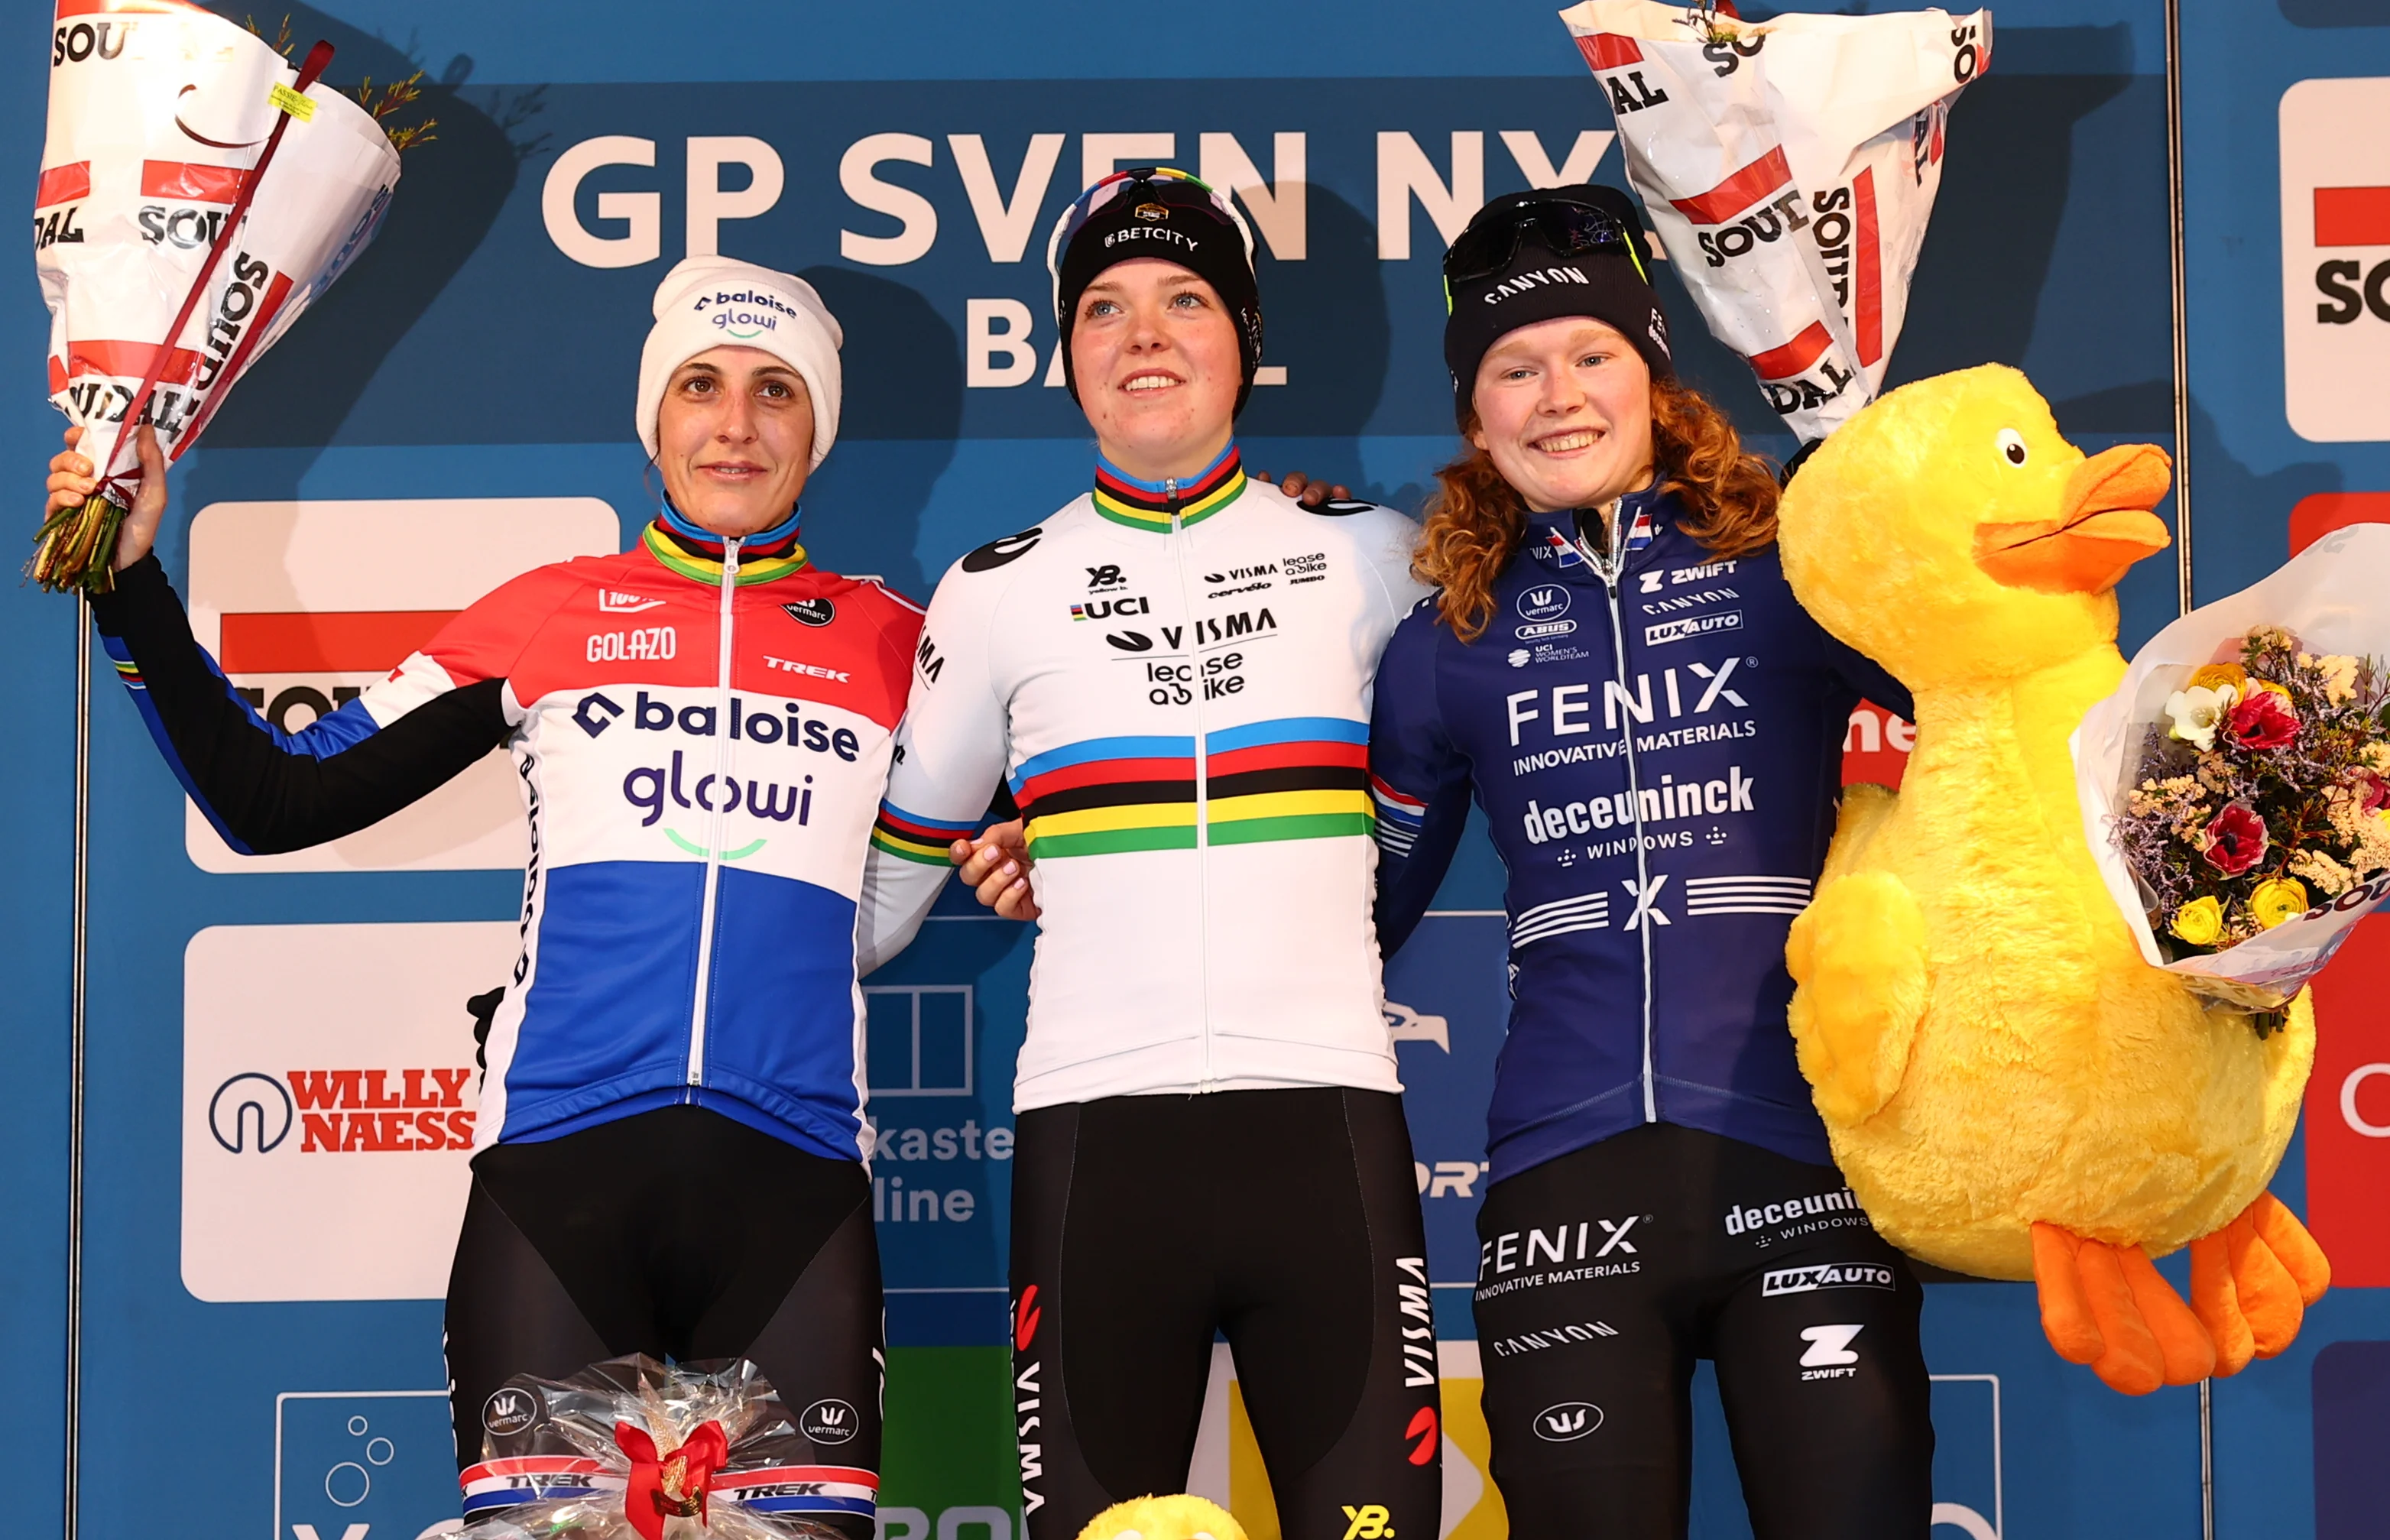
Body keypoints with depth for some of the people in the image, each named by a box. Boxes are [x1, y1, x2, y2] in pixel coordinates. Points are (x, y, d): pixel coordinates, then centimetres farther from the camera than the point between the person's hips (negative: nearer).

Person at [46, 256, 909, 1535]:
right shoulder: (547, 613, 11)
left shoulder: (889, 643, 12)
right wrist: (133, 581, 7)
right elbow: (272, 800, 11)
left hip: (792, 1184, 0)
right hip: (556, 1164, 0)